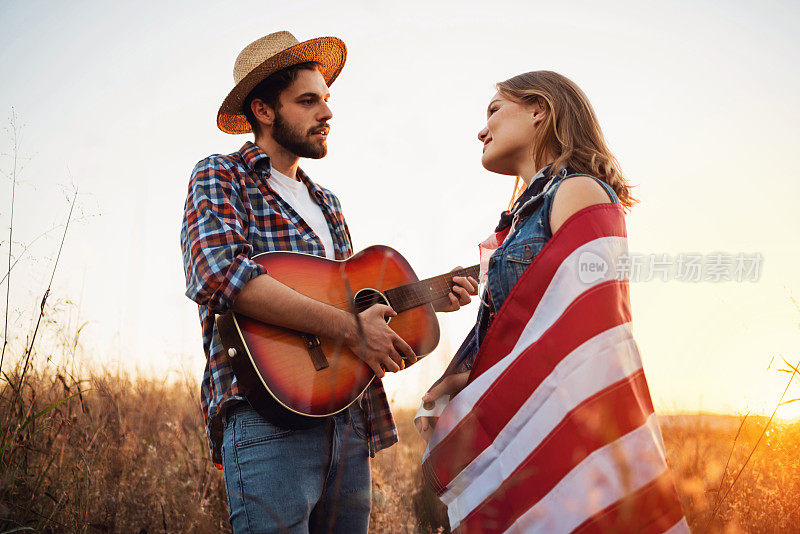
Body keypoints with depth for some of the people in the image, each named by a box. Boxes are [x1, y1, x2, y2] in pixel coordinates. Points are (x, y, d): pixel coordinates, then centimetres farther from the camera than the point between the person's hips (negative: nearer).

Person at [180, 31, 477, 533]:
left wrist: (428, 301, 15)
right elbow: (219, 275, -19)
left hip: (348, 418, 8)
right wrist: (350, 327, -20)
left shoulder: (327, 203, 26)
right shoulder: (221, 177, 1)